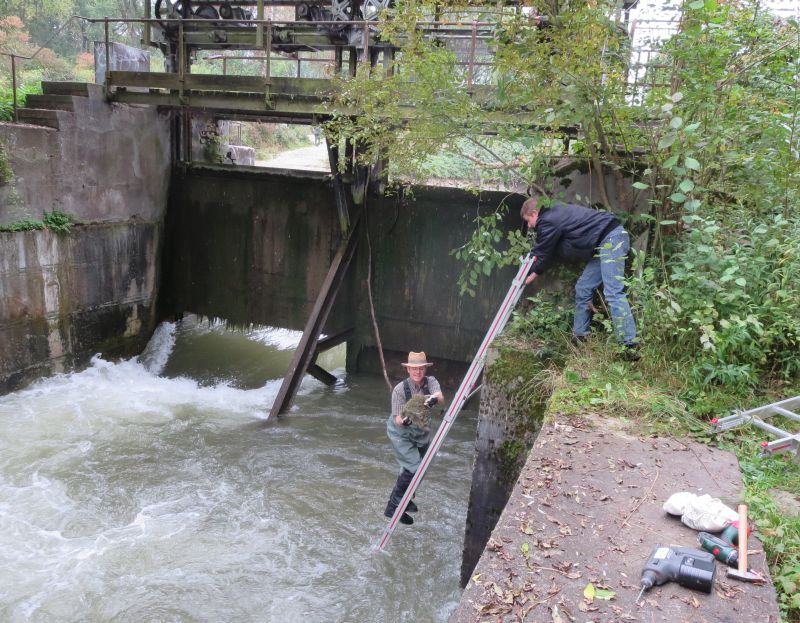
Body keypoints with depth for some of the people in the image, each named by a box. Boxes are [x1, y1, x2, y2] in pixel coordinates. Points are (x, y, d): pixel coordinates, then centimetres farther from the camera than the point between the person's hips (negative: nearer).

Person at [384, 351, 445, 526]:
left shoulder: (430, 382, -16)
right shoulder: (400, 389, -25)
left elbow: (440, 397, -35)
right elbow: (397, 420, -25)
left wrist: (433, 399, -57)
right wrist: (404, 420, -47)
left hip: (421, 431, 5)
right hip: (400, 432, -5)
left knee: (419, 468, 18)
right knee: (415, 466, -19)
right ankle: (393, 507, -4)